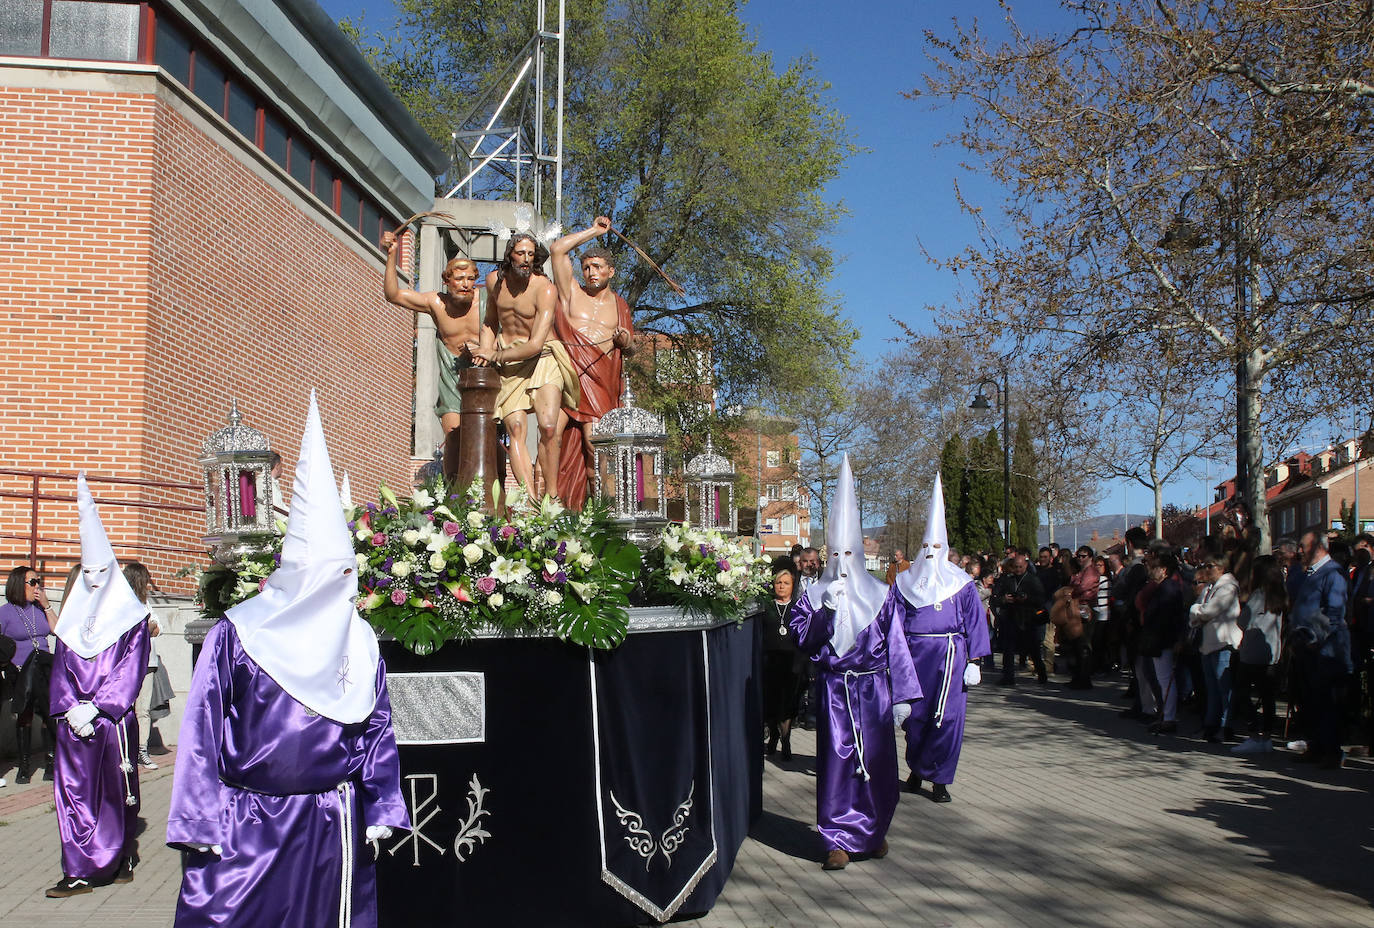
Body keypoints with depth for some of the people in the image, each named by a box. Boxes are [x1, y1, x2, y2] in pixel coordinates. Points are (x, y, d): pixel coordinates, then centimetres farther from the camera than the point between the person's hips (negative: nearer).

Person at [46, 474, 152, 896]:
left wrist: (95, 708, -13)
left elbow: (131, 671, -6)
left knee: (116, 790, 3)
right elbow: (61, 670, 8)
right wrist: (71, 709, -6)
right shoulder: (72, 617, 11)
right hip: (75, 720, 3)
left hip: (114, 719, -3)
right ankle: (80, 871, 4)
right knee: (75, 791, 0)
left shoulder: (131, 619, 0)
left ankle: (121, 860, 16)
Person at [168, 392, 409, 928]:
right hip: (248, 829, -3)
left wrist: (379, 812, 6)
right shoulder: (237, 635, -5)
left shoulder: (360, 642, 7)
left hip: (336, 831, 3)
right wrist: (200, 826, -6)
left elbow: (376, 730, 10)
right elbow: (201, 731, -4)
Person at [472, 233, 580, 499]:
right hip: (507, 361, 4)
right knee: (515, 429, -14)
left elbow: (536, 344, -22)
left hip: (543, 359, -4)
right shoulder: (494, 280, 4)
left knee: (548, 427, -20)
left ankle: (551, 497, -8)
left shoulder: (545, 289, -15)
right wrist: (485, 352, 4)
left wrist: (495, 355, -12)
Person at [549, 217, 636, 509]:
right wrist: (593, 231, 10)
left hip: (600, 383, 1)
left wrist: (626, 343, 1)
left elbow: (630, 350, 25)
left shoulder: (620, 306, 19)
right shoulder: (572, 292, 13)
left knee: (593, 444, -9)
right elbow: (557, 250, 4)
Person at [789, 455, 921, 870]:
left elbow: (895, 644, 3)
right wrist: (825, 611, -21)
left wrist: (903, 693, 0)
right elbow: (802, 640, -7)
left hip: (873, 689, 1)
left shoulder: (879, 593, 5)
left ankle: (874, 830, 23)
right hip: (835, 691, -1)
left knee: (877, 762, 5)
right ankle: (840, 839, 6)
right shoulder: (815, 595, 4)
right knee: (837, 761, -1)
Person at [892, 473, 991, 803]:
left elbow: (974, 622, 5)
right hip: (915, 654, 1)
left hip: (950, 655, 0)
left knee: (947, 717, -3)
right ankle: (916, 769, 26)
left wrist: (973, 661, -1)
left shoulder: (961, 583, 6)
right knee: (915, 714, 4)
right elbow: (893, 621, 5)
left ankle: (939, 778, 8)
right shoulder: (904, 582, 8)